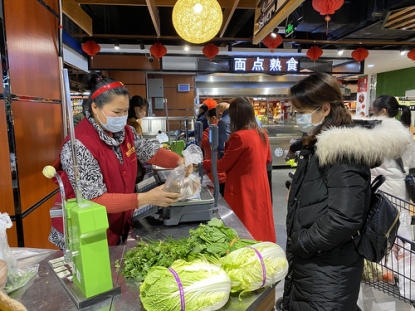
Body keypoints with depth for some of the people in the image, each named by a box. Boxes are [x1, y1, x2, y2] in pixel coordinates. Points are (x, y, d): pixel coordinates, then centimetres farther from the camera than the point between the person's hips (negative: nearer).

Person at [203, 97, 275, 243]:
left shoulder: (239, 136, -21)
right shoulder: (262, 134, 2)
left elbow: (223, 165, -14)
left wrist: (203, 164, 0)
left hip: (243, 192, -7)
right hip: (261, 189, 8)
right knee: (261, 225, 20)